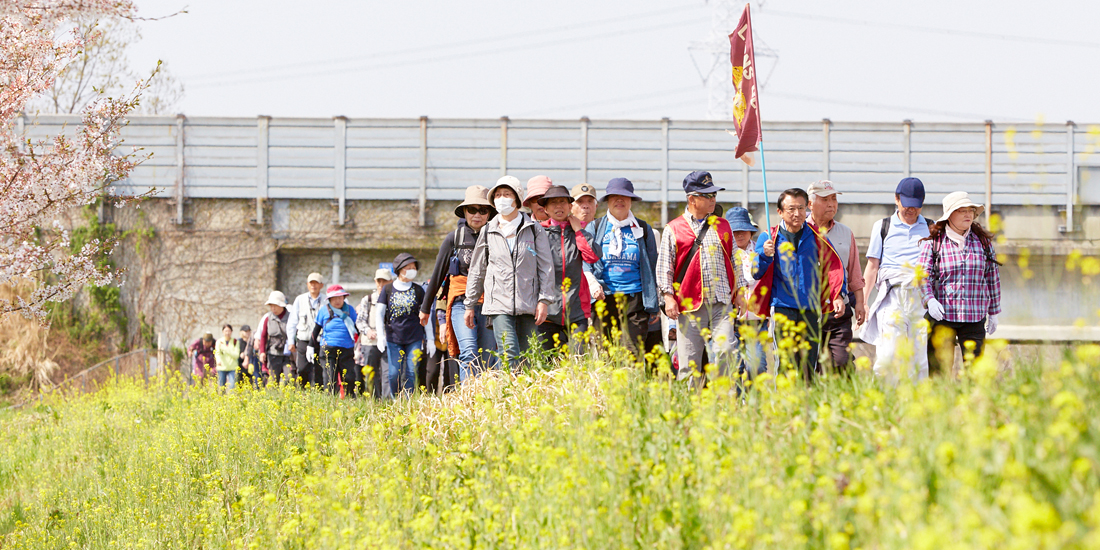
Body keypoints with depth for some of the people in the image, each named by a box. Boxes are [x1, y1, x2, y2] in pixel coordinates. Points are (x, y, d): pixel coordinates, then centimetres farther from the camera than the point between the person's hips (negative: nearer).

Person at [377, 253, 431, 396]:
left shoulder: (418, 290, 8)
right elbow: (379, 313, 6)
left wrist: (430, 339, 6)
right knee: (394, 374, -4)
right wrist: (381, 336, -6)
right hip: (394, 339, 0)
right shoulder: (388, 289, 6)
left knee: (411, 372, -7)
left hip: (414, 339, 0)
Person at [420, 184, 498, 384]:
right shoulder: (454, 238, 6)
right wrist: (425, 308, 22)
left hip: (488, 305, 2)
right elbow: (438, 274, 15)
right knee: (469, 353, -20)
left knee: (487, 359, -2)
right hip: (461, 303, -2)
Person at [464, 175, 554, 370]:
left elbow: (546, 267, 7)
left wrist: (544, 300, -2)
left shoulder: (534, 230, 7)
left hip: (528, 305, 0)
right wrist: (470, 305, 18)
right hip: (499, 304, 0)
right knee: (509, 356, -16)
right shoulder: (488, 232, 10)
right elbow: (477, 271, 17)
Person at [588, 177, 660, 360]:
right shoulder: (596, 228, 11)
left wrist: (654, 304, 9)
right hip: (605, 298, 1)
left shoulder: (643, 229, 11)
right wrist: (594, 284, -10)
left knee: (634, 354, -10)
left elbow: (652, 267, 14)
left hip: (635, 298, -1)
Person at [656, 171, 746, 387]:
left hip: (722, 303, 2)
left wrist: (740, 291, 15)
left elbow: (734, 261, 21)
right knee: (689, 360, -2)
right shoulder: (674, 229, 5)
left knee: (726, 350, -14)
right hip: (689, 304, -2)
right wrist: (668, 296, -5)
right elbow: (664, 266, 4)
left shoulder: (723, 226, 15)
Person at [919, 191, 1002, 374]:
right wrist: (929, 299, -22)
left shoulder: (983, 241, 10)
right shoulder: (933, 242, 1)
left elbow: (992, 277, 16)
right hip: (942, 316, -2)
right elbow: (923, 275, -4)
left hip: (975, 316, 2)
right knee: (940, 370, -4)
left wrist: (993, 312, 17)